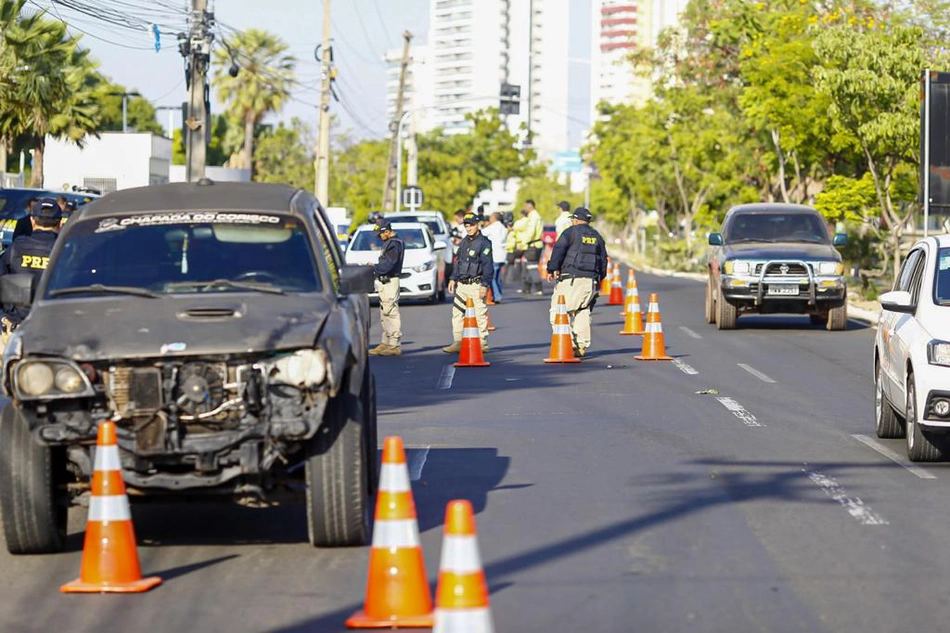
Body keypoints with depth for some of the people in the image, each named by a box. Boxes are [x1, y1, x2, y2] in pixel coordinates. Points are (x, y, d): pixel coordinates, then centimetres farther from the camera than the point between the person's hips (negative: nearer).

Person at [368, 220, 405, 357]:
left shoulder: (394, 244, -15)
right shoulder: (389, 243, 17)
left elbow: (387, 265, -21)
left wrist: (373, 268, -11)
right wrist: (374, 267, 8)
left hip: (390, 282, -11)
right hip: (384, 282, 11)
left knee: (391, 313, -10)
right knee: (384, 314, 16)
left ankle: (394, 345, -10)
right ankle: (386, 343, 23)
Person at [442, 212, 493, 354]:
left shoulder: (483, 243, -10)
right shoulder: (464, 242, 15)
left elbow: (488, 266, -13)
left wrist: (485, 285, -18)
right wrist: (453, 279, 19)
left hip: (476, 285, -8)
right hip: (462, 284, 8)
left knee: (479, 313, -4)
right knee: (457, 312, 8)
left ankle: (483, 344, 2)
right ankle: (458, 342, 13)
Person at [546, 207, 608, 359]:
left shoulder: (570, 232, 1)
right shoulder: (596, 236, 19)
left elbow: (558, 250, -8)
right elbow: (603, 258, 22)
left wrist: (552, 269, -6)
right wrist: (599, 279, 30)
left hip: (572, 279, -6)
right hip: (591, 280, 6)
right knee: (583, 313, 12)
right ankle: (581, 346, 6)